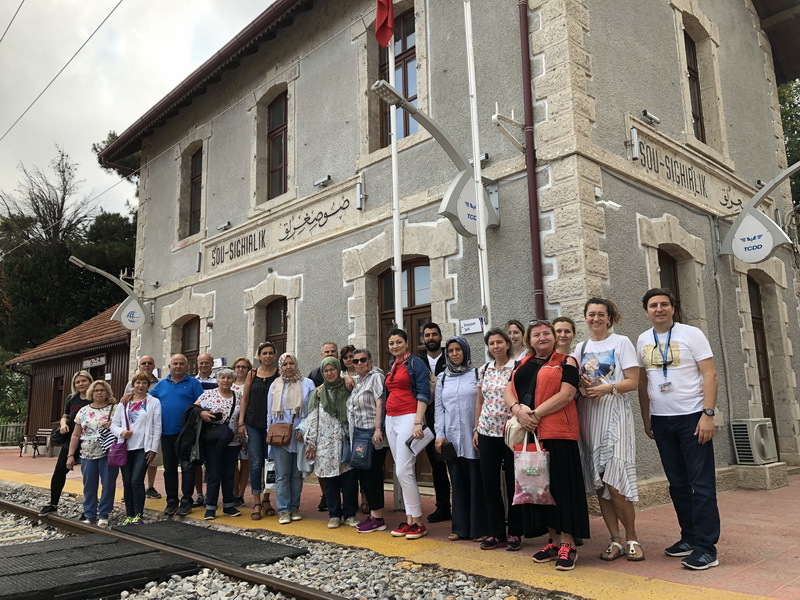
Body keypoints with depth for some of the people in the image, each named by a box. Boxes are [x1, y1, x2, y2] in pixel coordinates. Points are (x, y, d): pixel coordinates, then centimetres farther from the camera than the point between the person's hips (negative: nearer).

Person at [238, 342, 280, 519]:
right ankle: (256, 503, 3)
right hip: (253, 423, 1)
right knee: (255, 463, -3)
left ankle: (266, 499, 20)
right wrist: (241, 422, 1)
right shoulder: (252, 374, 6)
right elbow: (245, 398, 7)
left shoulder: (280, 374, 1)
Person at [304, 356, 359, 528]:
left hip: (347, 441, -1)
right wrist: (310, 442, 1)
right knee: (330, 480, 4)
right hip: (326, 443, 1)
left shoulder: (348, 389, 6)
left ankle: (349, 514, 12)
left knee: (350, 478, -1)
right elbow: (312, 418, 7)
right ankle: (335, 515, 17)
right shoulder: (318, 393, 9)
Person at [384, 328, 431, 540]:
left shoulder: (415, 363, -4)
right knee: (401, 471, 8)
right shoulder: (391, 367, 17)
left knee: (403, 470, -12)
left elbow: (423, 394, -11)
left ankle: (418, 522, -2)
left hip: (408, 418, -8)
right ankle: (410, 520, 14)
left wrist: (418, 423, -20)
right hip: (391, 420, 8)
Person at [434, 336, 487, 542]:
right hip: (451, 437, 3)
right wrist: (439, 435, 2)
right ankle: (460, 527, 17)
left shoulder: (476, 374, 1)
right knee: (458, 482, 8)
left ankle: (479, 528, 10)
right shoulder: (442, 378, 12)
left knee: (477, 482, 1)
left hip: (473, 436, -3)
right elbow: (439, 407, 10)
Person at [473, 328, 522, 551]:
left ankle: (515, 533, 16)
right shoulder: (484, 370, 10)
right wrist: (476, 428, 12)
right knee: (489, 483, 7)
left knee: (513, 482, 3)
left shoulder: (517, 367, -5)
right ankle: (495, 533, 19)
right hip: (487, 432, 5)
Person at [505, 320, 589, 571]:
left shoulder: (565, 362, 2)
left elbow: (566, 394, -10)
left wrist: (536, 413, -16)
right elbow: (508, 392, 10)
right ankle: (554, 540, 20)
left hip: (557, 433, -5)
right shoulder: (522, 365, 19)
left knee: (561, 485, -4)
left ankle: (568, 544, 5)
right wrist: (518, 409, -12)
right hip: (528, 432, 6)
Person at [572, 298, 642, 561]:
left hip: (614, 415, -4)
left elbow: (633, 382, -4)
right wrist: (581, 387, -7)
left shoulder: (621, 342, 2)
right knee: (598, 483, 4)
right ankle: (615, 541, 14)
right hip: (588, 417, 5)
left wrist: (609, 388, -20)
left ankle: (632, 539, 8)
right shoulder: (581, 348, 15)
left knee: (615, 482, -10)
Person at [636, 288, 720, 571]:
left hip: (692, 416, -5)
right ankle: (690, 537, 21)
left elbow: (709, 374, -8)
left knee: (701, 483, -4)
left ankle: (706, 547, 0)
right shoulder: (643, 341, 8)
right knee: (677, 483, 11)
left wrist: (708, 414, -15)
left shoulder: (691, 334, -4)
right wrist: (646, 417, 10)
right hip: (661, 420, 5)